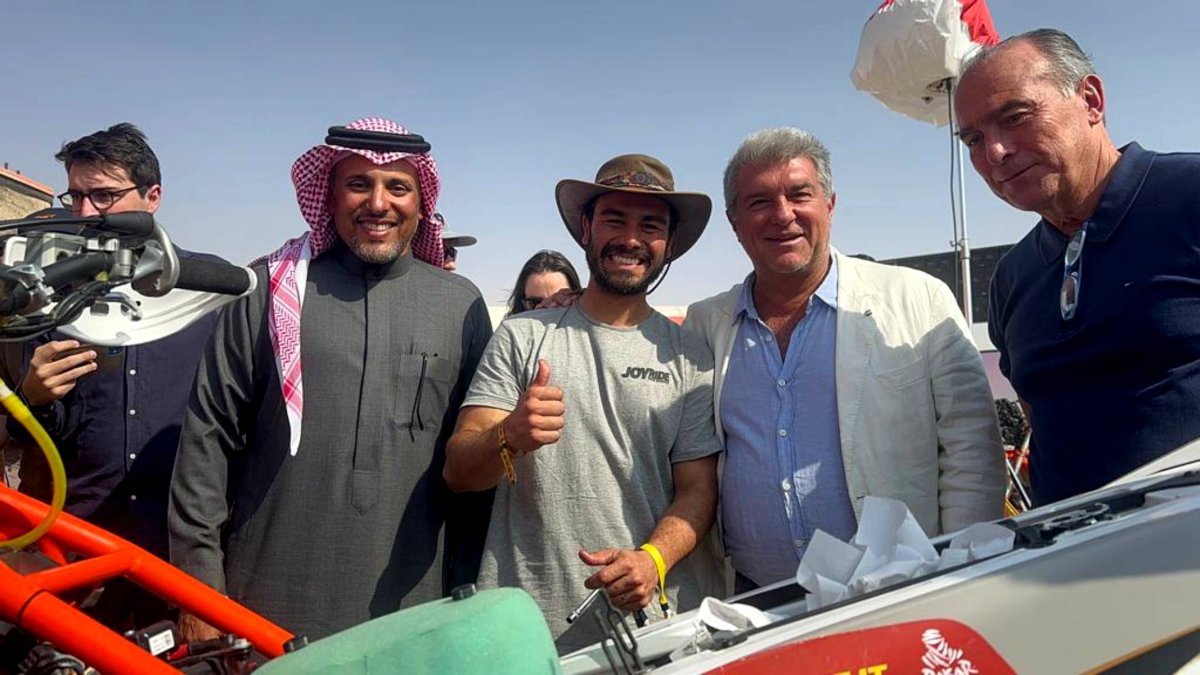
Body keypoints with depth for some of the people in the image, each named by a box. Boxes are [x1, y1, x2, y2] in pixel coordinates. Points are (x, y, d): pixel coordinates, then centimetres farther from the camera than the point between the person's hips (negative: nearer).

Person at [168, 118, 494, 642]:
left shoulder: (462, 304, 2)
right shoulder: (268, 288, 0)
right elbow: (208, 438, 1)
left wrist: (469, 597, 5)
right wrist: (199, 586, -1)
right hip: (264, 606, 0)